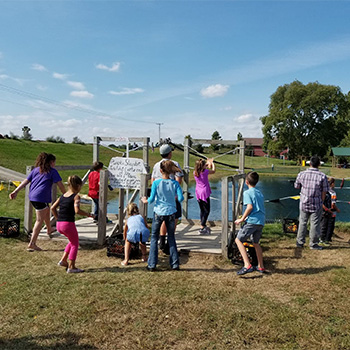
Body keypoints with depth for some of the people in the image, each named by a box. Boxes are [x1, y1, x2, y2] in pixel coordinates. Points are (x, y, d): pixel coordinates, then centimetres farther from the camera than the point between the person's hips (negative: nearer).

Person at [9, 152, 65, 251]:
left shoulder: (36, 170, 17)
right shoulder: (52, 171, 0)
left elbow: (26, 181, 12)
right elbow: (60, 184, -4)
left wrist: (15, 191, 9)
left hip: (32, 196, 8)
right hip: (41, 197, -8)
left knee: (47, 211, 30)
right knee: (40, 220, -3)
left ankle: (49, 230, 51)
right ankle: (32, 244, -5)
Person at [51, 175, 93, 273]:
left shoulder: (62, 196, 14)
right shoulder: (76, 196, -7)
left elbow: (53, 208, 13)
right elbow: (77, 211, -20)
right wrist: (88, 214, -8)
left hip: (59, 225, 7)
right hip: (68, 224, -7)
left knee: (73, 241, 28)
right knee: (75, 244, 11)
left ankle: (63, 260, 26)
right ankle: (71, 267, 10)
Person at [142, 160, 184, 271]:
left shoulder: (156, 183, -10)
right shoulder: (175, 183, -5)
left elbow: (152, 199, -10)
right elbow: (181, 198, -9)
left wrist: (145, 201, 11)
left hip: (158, 213, -2)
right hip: (171, 213, 2)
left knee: (154, 238, 10)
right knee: (171, 238, 15)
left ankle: (152, 264, 11)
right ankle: (175, 264, 17)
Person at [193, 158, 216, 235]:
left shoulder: (195, 173, 0)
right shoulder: (205, 171, -15)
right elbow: (213, 171, 4)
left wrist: (208, 162, 30)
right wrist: (212, 163, 20)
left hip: (198, 193, 6)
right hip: (204, 193, -6)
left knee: (202, 210, 18)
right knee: (206, 211, 1)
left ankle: (204, 226, 28)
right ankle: (202, 228, -6)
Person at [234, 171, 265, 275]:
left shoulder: (247, 193, -5)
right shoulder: (259, 193, 18)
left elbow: (250, 206, -18)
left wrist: (242, 219, -10)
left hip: (252, 221, -8)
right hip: (261, 221, 8)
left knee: (238, 240, -2)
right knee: (256, 243, 23)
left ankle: (247, 265, -12)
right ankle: (261, 267, 30)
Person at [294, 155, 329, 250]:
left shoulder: (301, 174, -6)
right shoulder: (322, 176, -12)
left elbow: (296, 186, 6)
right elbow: (324, 191, -7)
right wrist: (321, 201, 6)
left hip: (304, 203, 2)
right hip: (316, 205, -2)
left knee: (302, 223, 14)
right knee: (315, 224, 8)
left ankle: (300, 242, 21)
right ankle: (313, 244, 16)